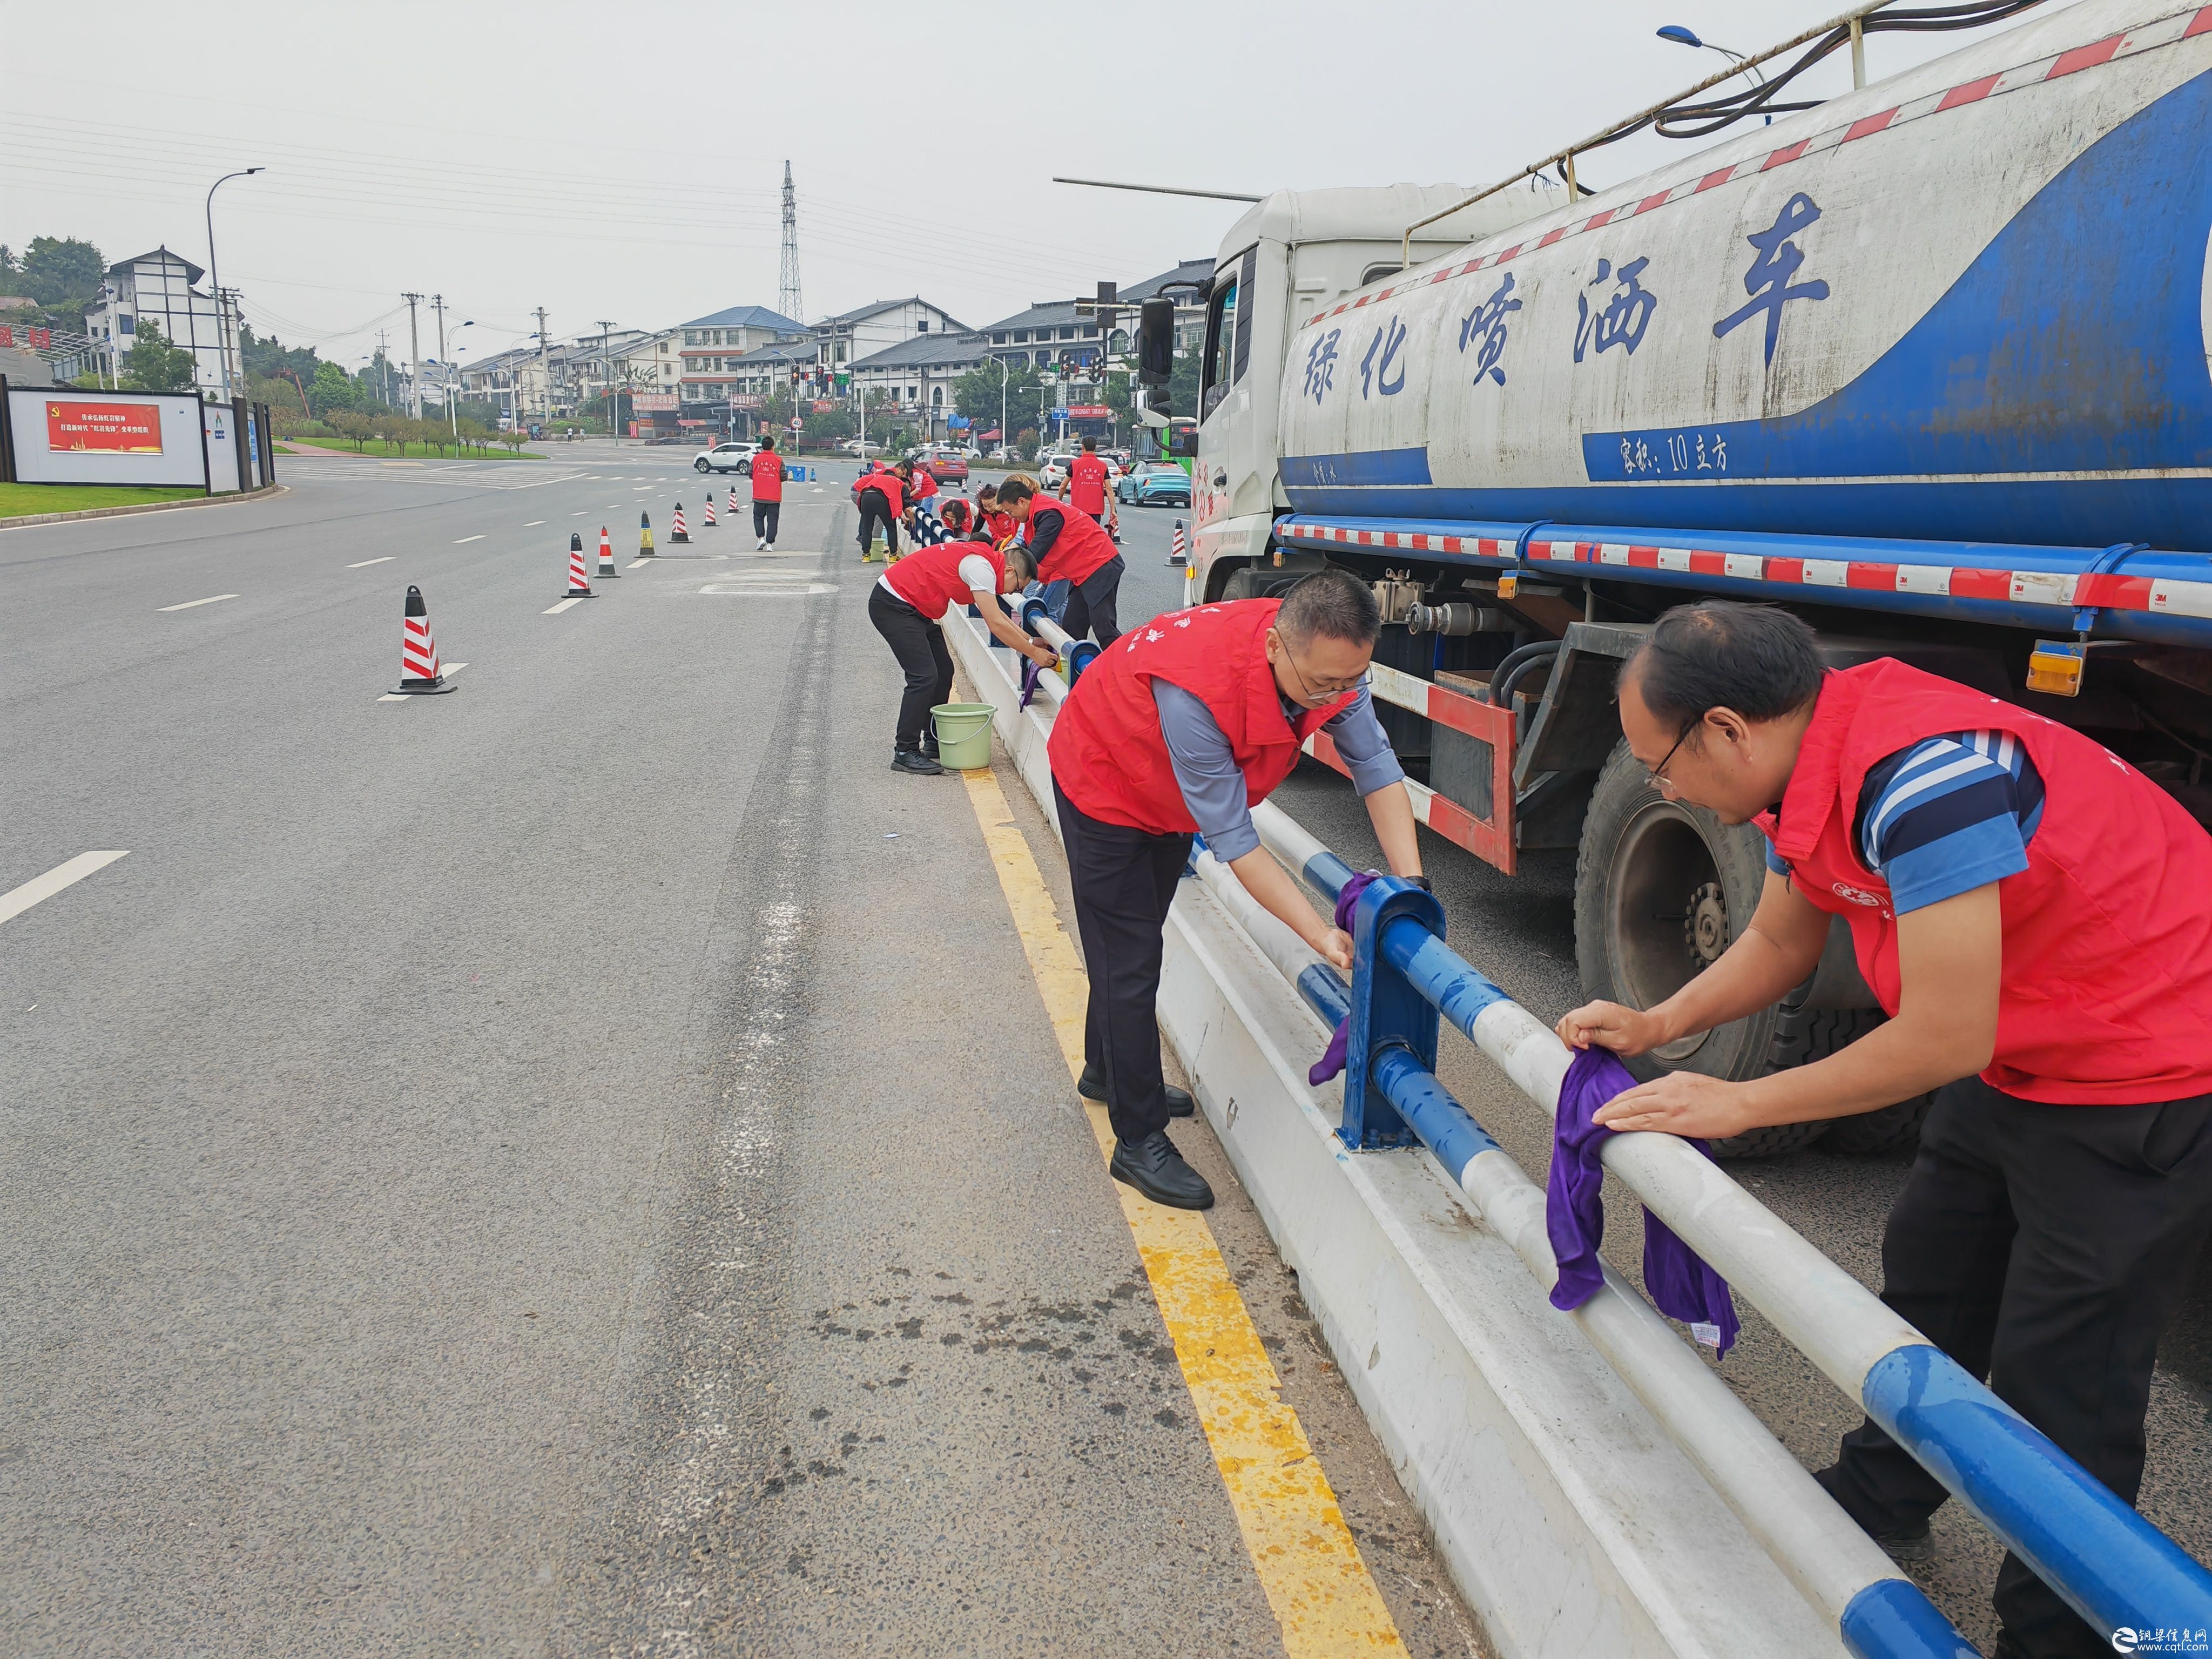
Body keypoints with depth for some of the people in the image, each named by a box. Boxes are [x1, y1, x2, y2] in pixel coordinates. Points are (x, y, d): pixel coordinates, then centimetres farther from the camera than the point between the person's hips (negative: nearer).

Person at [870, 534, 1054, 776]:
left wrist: (1031, 641, 13)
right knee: (924, 676, -14)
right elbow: (996, 624, -20)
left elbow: (998, 614, 19)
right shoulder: (981, 567, -20)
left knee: (943, 671, 10)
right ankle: (905, 753, -9)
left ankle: (934, 742, 18)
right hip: (891, 604, -11)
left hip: (911, 608, 11)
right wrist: (1033, 653, -12)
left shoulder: (983, 559, 10)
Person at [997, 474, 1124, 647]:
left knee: (1103, 629, -15)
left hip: (1101, 567, -10)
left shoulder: (1048, 514, -20)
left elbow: (1034, 554, -25)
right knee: (1071, 627, 9)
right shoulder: (1040, 512, 12)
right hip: (1084, 573, 10)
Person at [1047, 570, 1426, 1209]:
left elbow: (1377, 768, -23)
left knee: (1138, 938, 23)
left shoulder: (1330, 661, -27)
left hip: (1169, 797, 7)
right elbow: (1234, 842, -40)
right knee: (1130, 962, -5)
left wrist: (1411, 889, -34)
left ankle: (1108, 1071, 45)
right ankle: (1139, 1140, 8)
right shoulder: (1195, 693, -46)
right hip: (1103, 782, -7)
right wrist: (1322, 936, -40)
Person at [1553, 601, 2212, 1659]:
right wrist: (1656, 1026, 0)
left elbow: (1946, 1037, -29)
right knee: (1928, 1278, 20)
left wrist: (1737, 1105, -19)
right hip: (2023, 1059, 9)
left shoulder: (1917, 771, -33)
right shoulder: (1809, 768, -3)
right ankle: (1879, 1503, 41)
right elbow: (1778, 943, 14)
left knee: (2057, 1373, -1)